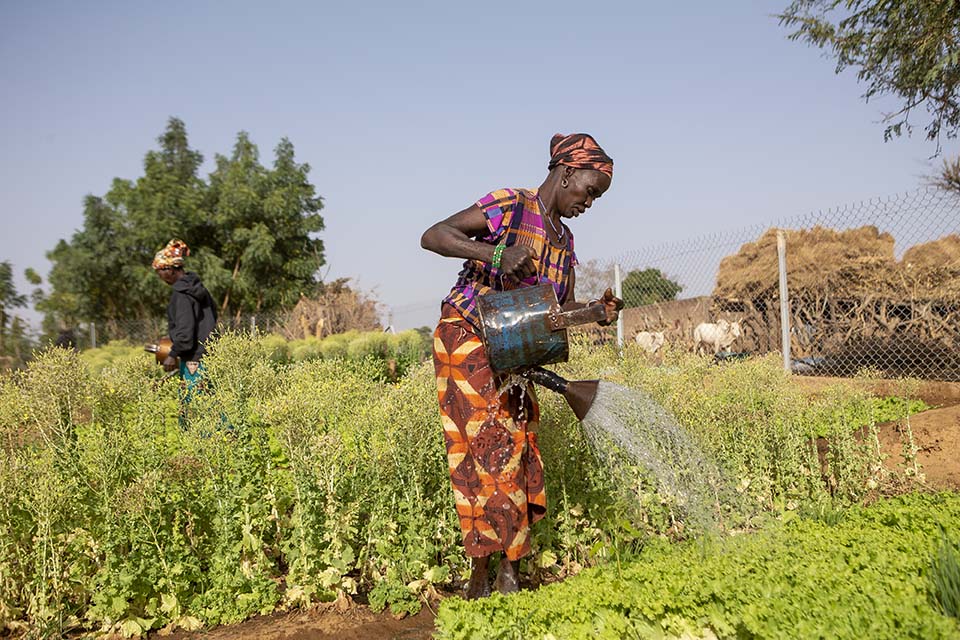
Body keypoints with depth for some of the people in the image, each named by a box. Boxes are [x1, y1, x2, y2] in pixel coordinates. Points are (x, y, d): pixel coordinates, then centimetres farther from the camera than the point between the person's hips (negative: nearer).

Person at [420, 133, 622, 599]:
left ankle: (510, 571, 10)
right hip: (466, 339, -7)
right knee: (489, 450, -11)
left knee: (520, 452, 2)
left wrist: (597, 312, -12)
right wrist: (496, 253, -33)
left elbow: (563, 307, 10)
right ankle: (480, 577, -1)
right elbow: (432, 236, -19)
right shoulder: (508, 207, -11)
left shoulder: (563, 239, 13)